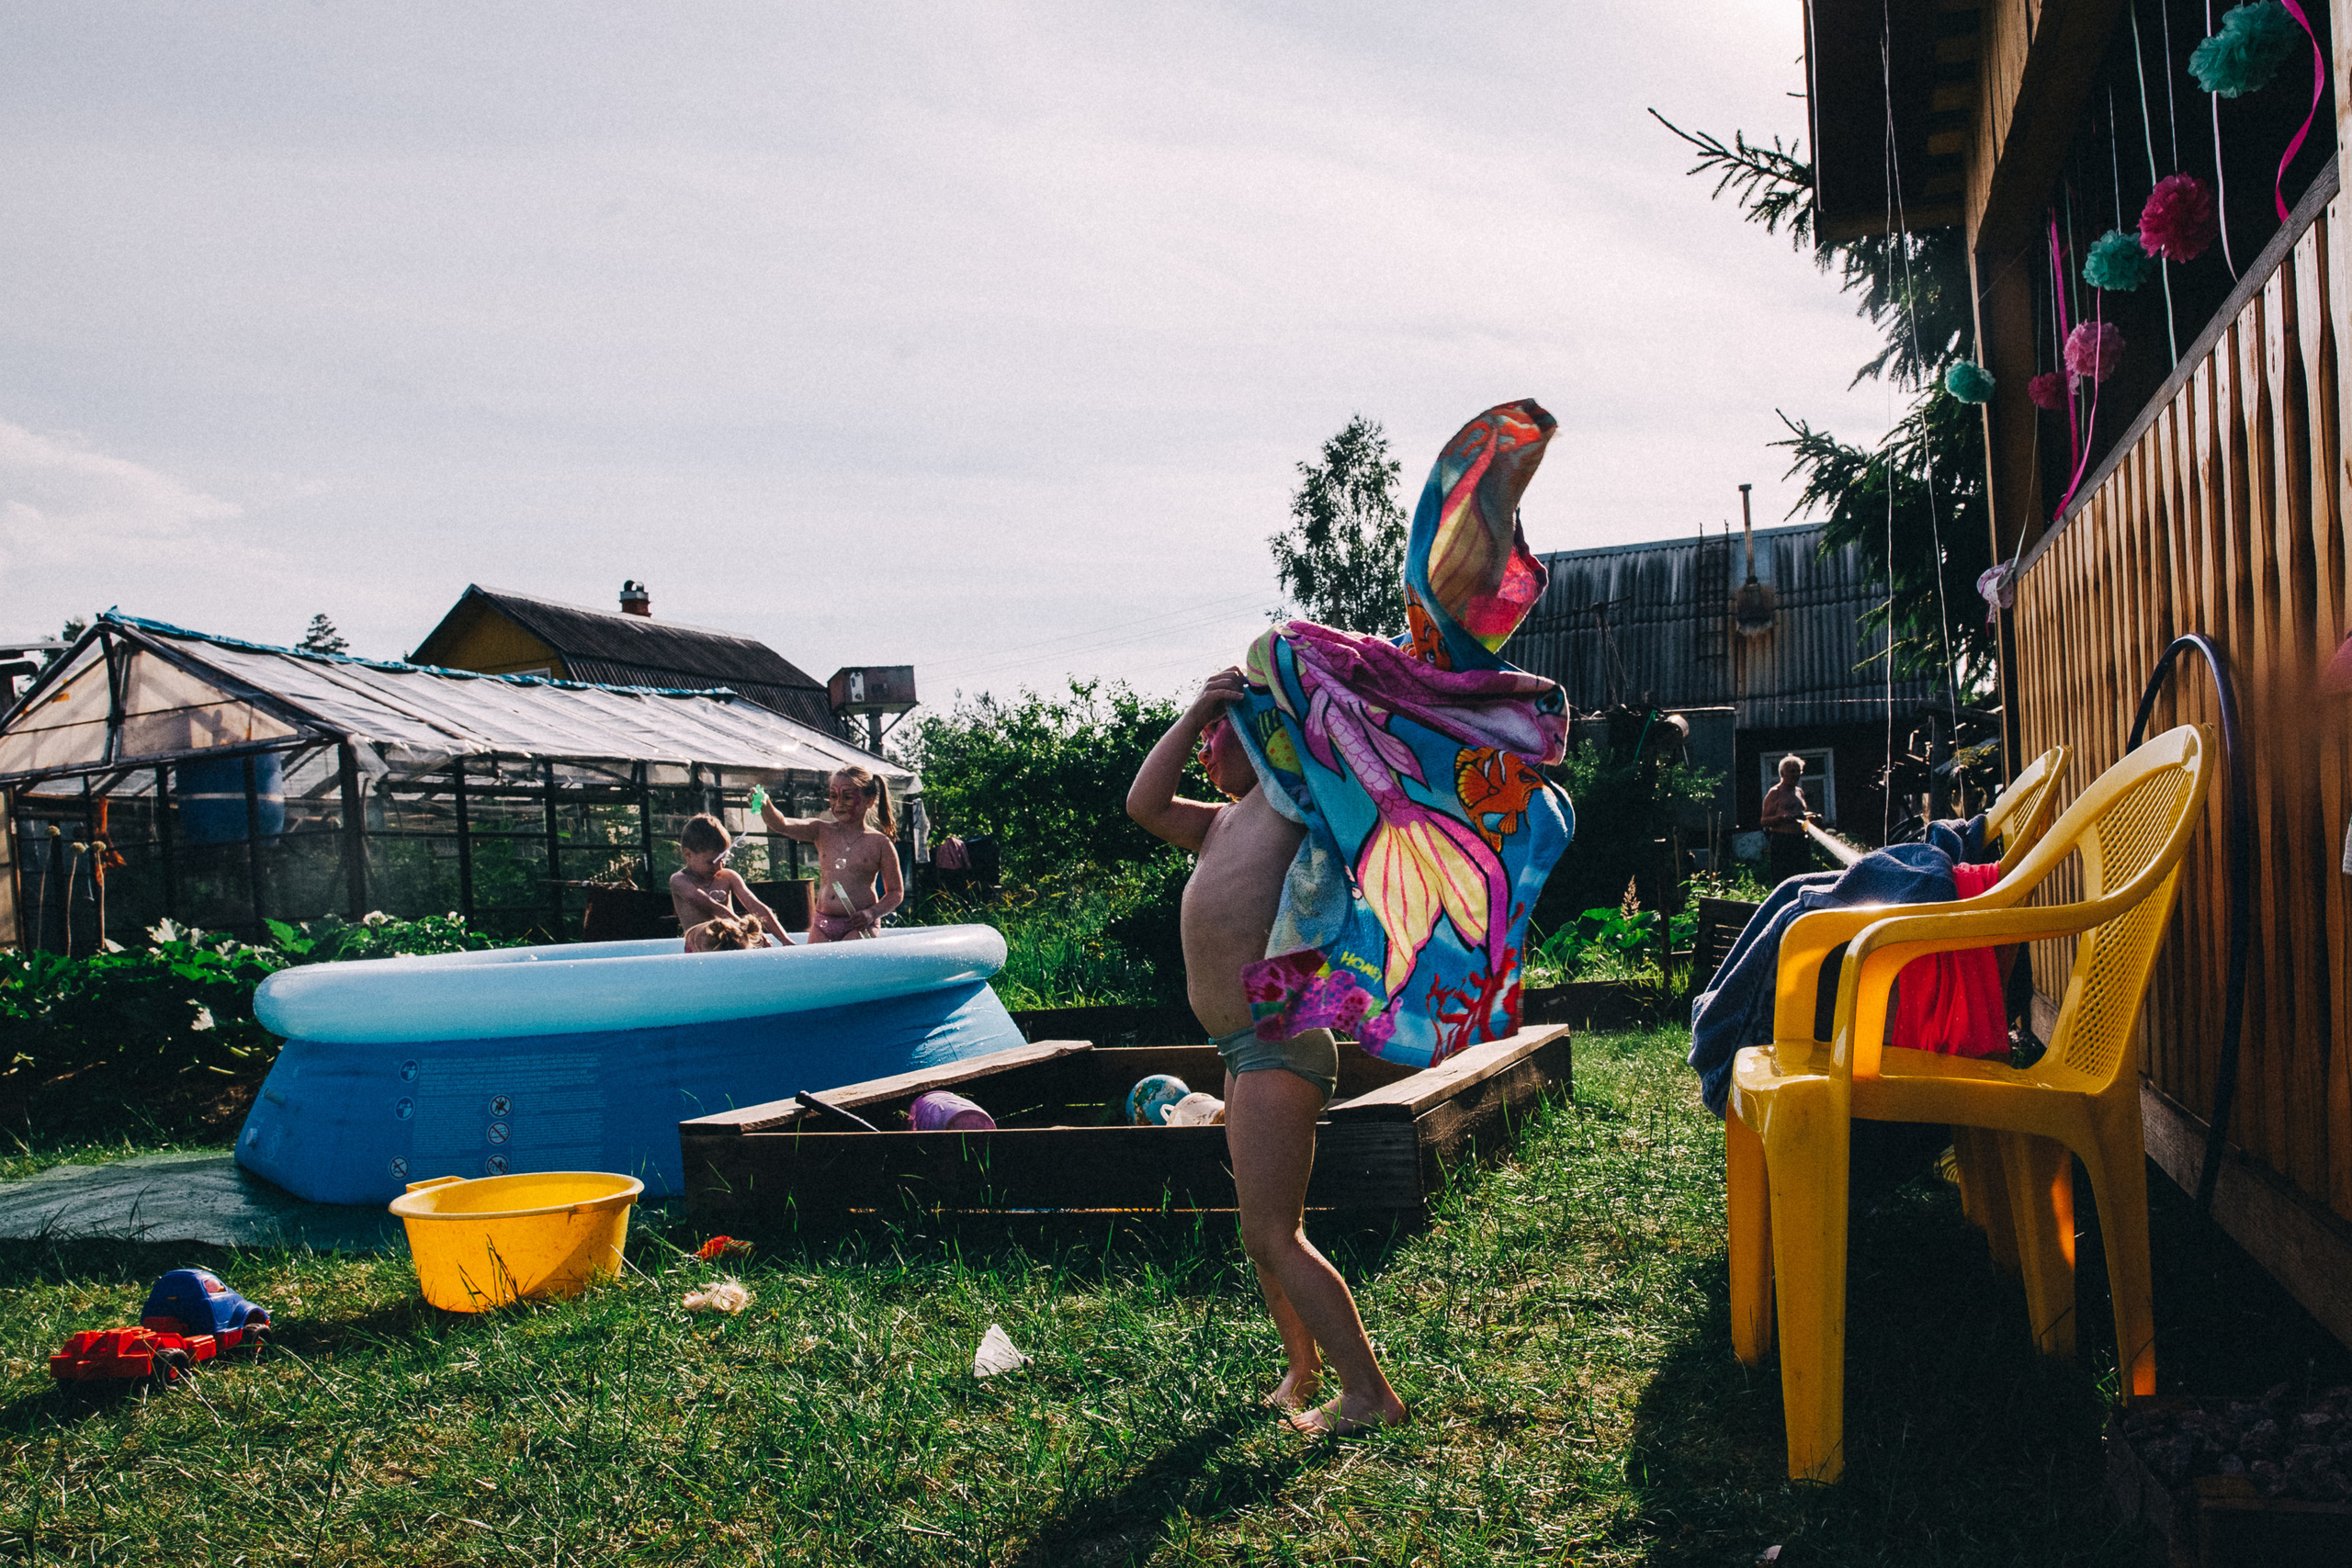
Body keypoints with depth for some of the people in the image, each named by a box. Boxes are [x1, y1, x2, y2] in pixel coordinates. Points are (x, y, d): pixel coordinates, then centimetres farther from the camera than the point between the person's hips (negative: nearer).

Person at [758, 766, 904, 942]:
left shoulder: (880, 843, 0)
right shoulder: (822, 832, 8)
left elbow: (896, 892, 5)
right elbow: (782, 825, -8)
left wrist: (872, 914, -12)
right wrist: (764, 805, -28)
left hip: (858, 927, -4)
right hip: (822, 926, 4)